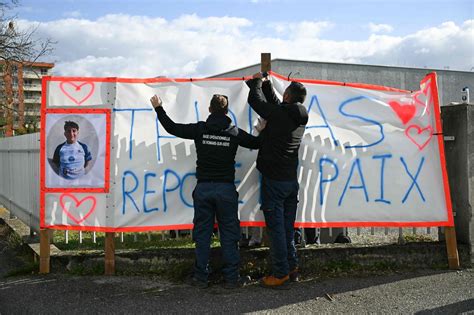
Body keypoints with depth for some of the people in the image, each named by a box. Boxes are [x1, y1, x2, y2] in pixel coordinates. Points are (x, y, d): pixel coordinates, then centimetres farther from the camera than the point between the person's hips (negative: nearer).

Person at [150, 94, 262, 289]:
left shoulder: (199, 129, -2)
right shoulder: (235, 132, -2)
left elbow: (171, 128, 5)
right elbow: (257, 143, 11)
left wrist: (158, 108, 18)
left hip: (203, 188, 1)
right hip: (226, 188, -1)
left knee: (202, 234, 8)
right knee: (229, 234, 6)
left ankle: (201, 277, 13)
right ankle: (231, 278, 9)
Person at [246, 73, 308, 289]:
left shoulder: (279, 114, -15)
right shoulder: (300, 117, 6)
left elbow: (255, 100, -2)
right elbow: (275, 102, 22)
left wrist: (257, 81, 17)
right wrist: (264, 83, 30)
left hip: (274, 180, -7)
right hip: (291, 180, 7)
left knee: (276, 227, -2)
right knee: (288, 227, 15)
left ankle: (281, 275, 2)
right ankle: (292, 268, 23)